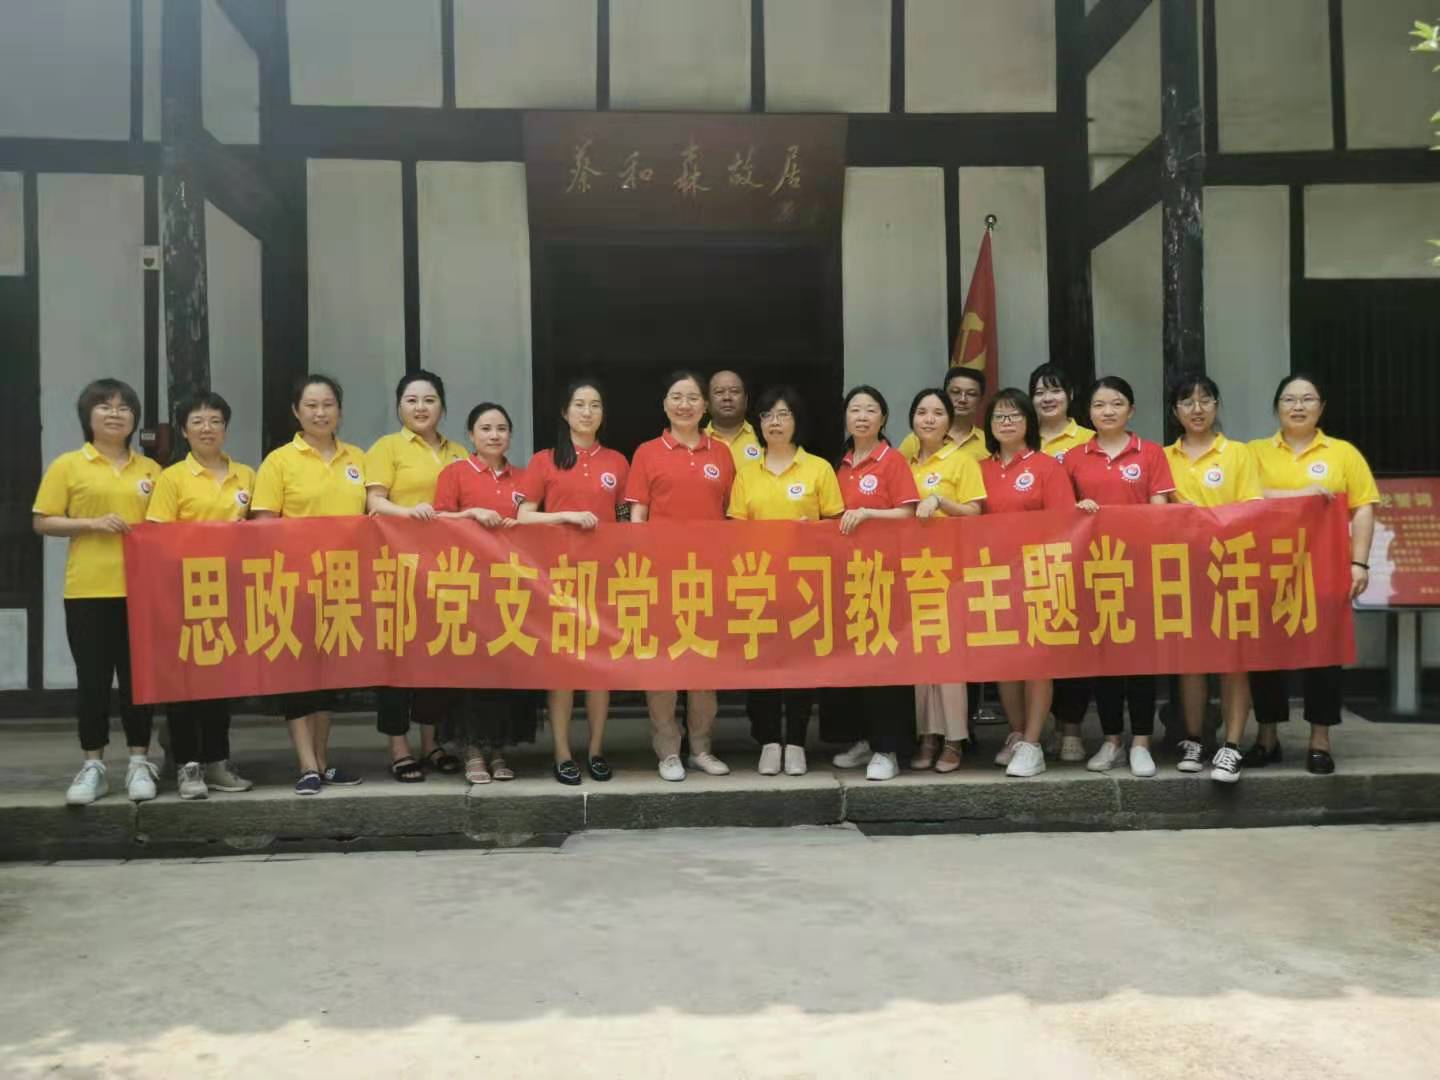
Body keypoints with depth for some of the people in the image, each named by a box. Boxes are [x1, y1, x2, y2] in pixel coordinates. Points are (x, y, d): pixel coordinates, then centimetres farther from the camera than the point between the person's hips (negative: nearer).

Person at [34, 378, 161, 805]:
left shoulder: (150, 469, 10)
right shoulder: (67, 466, 3)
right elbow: (42, 522, 1)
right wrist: (91, 523, -13)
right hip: (88, 590, -2)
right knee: (92, 679, 4)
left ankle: (139, 762, 14)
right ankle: (93, 765, 14)